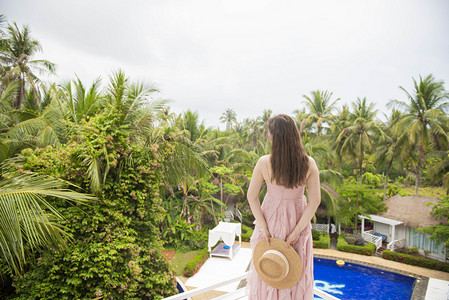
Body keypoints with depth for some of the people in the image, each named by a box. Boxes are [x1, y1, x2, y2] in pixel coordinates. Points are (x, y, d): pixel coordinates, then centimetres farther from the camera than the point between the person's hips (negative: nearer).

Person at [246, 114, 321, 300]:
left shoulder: (264, 163, -22)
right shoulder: (309, 164, -17)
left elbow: (252, 197, -15)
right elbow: (315, 201, -14)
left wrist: (263, 227, -8)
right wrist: (297, 231, -10)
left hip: (271, 218, -1)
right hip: (298, 220, 1)